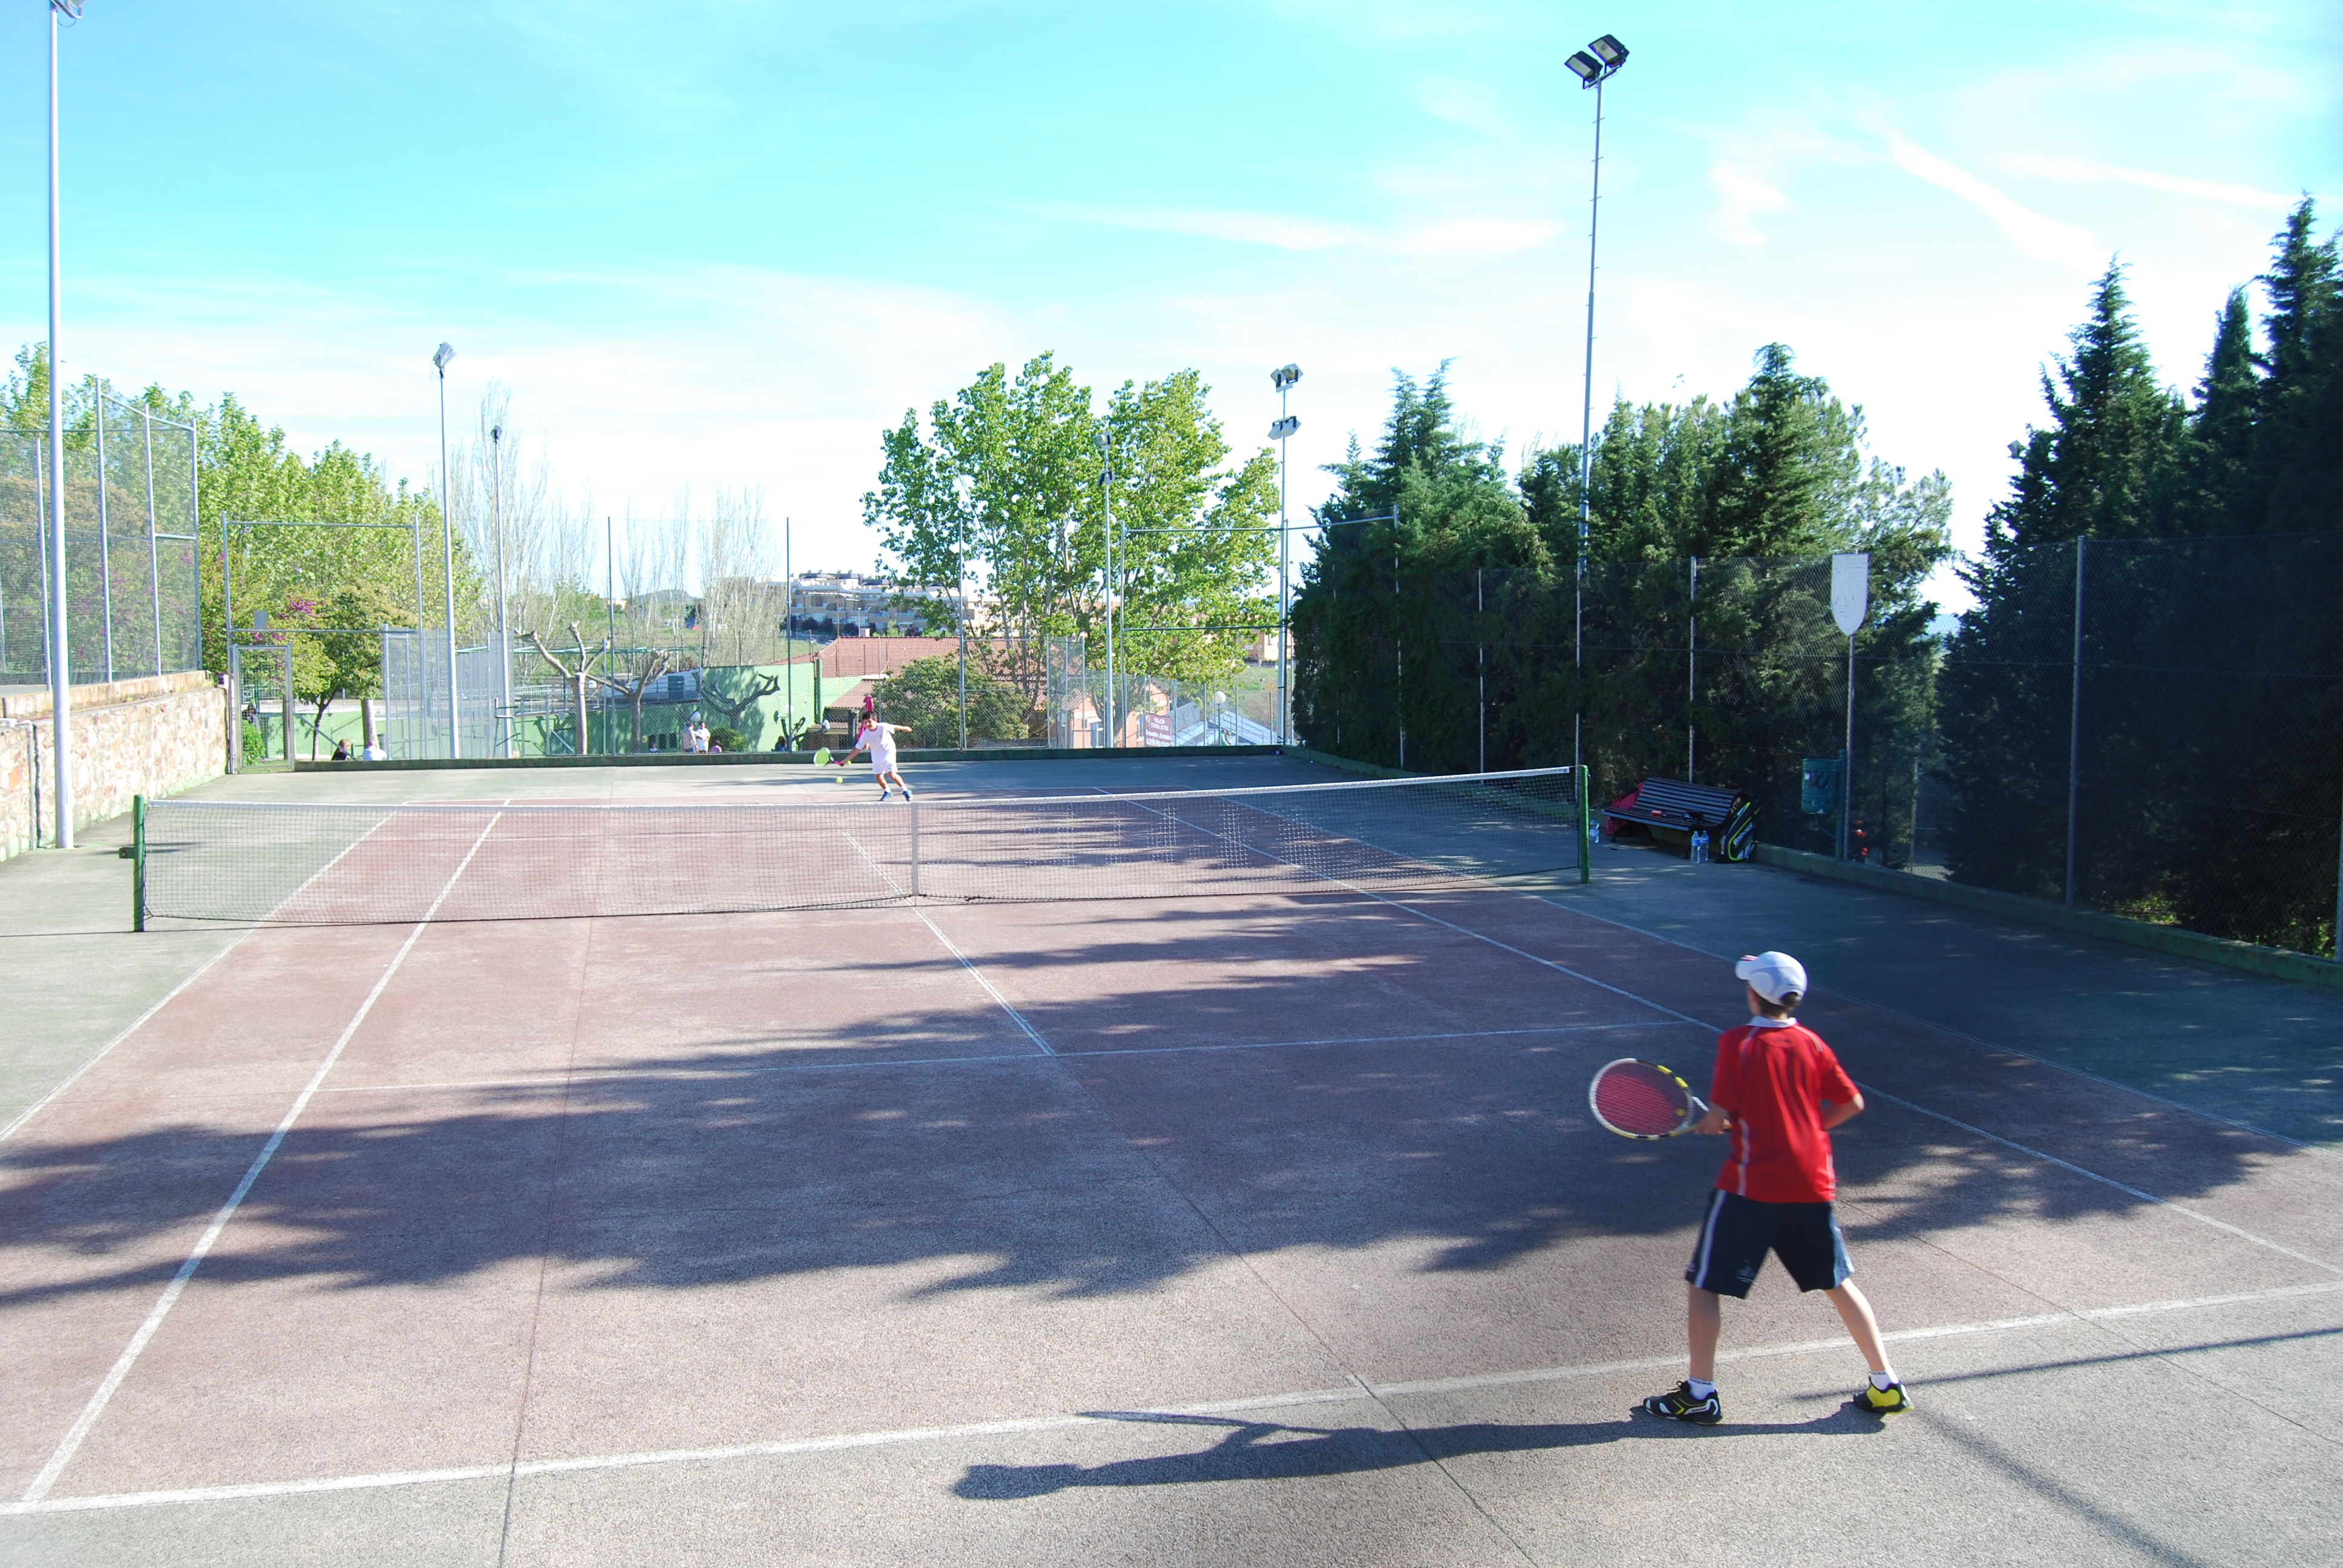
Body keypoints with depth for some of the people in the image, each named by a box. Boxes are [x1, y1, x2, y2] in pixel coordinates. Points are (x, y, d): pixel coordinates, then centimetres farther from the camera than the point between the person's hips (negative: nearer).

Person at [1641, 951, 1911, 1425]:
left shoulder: (1737, 1044, -11)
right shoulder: (1811, 1043, 2)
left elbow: (1718, 1116, -15)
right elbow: (1850, 1102, 7)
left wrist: (1708, 1124, 7)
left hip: (1751, 1186, -5)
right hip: (1811, 1185, 5)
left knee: (1703, 1284, 7)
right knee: (1838, 1283, 19)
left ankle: (1700, 1395, 9)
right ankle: (1886, 1385, 22)